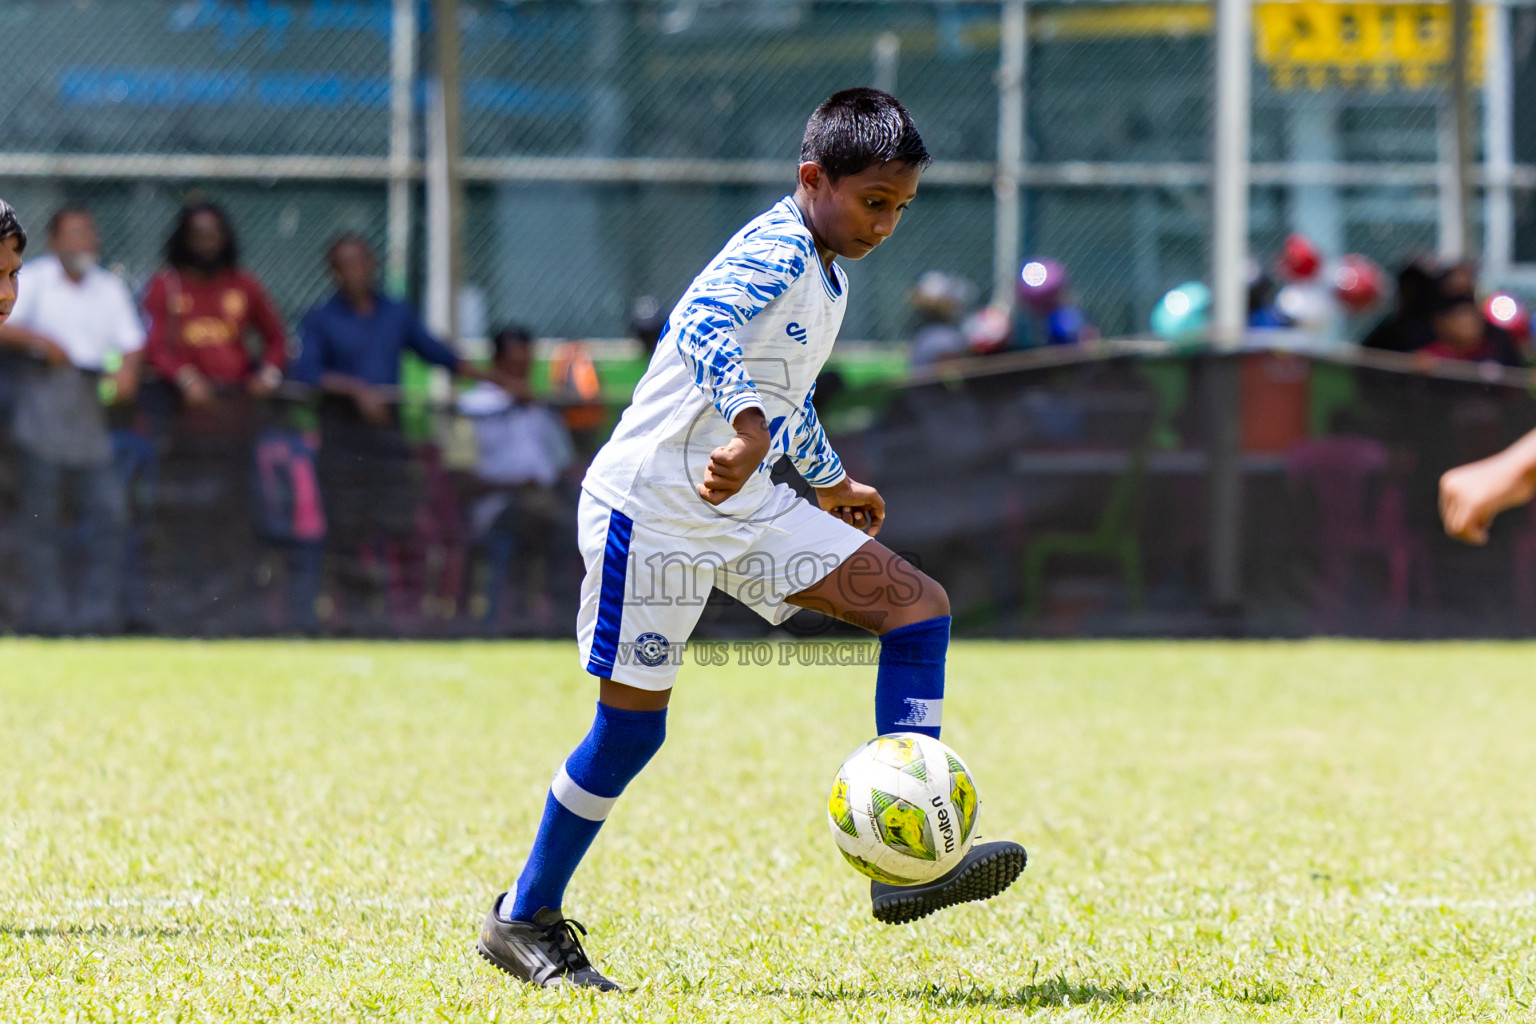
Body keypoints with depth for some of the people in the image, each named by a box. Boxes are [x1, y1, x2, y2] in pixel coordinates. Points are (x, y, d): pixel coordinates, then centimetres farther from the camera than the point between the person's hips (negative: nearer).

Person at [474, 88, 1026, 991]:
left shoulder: (826, 278, 13)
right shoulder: (775, 253, -17)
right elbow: (703, 325, -39)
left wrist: (829, 481, 42)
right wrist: (750, 424, -53)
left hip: (747, 509, 9)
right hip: (653, 505, -9)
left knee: (920, 606, -4)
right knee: (634, 723, -3)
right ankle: (524, 921, 15)